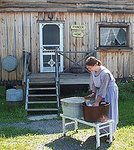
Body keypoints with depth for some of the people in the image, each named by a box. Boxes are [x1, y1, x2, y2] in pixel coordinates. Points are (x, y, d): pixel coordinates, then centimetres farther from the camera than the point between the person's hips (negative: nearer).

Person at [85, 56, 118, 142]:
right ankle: (101, 130, 19)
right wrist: (93, 92, -3)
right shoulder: (93, 71, -8)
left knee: (108, 112, -4)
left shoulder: (105, 73, -32)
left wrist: (97, 102, -24)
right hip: (100, 90, 7)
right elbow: (93, 82, 7)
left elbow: (103, 89, -28)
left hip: (110, 91, -7)